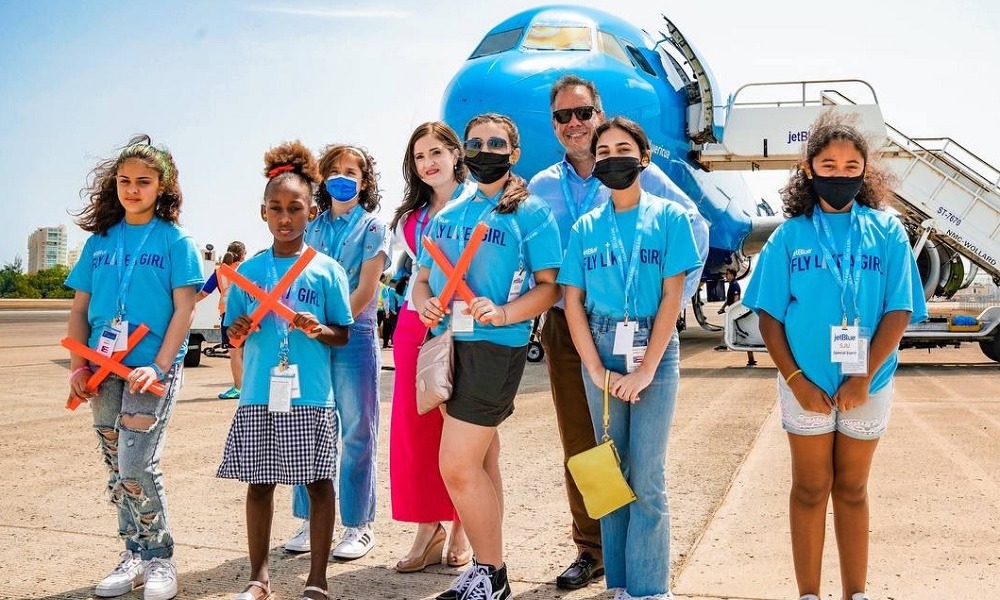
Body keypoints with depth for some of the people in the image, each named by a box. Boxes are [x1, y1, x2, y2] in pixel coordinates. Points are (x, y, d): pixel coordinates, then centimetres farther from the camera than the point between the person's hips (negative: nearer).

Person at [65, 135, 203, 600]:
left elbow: (183, 310, -6)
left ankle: (159, 559, 8)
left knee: (137, 466, -9)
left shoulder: (175, 241, -1)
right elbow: (80, 309, 11)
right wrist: (77, 366, 2)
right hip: (104, 370, 5)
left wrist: (158, 368, -15)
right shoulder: (100, 240, 10)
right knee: (117, 468, 11)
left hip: (153, 368, -5)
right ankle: (133, 556, 24)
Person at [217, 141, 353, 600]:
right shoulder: (249, 271, 7)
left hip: (311, 396, -2)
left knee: (319, 482, 3)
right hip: (259, 396, 2)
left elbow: (343, 335, 3)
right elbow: (233, 331, 12)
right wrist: (239, 331, -10)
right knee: (259, 482, 8)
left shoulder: (326, 270, 0)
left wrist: (318, 329, -17)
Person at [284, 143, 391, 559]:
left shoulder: (372, 227, 3)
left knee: (356, 432, 0)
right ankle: (311, 520, 17)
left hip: (355, 335, -4)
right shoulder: (313, 228, 16)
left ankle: (358, 526, 7)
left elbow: (366, 289, -6)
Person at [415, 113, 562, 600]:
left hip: (494, 347, -7)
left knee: (458, 467, -10)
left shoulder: (531, 213, -2)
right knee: (481, 463, 14)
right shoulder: (447, 215, 16)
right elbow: (423, 278, 18)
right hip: (447, 343, 7)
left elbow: (549, 286, -7)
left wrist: (503, 314, -22)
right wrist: (425, 304, -4)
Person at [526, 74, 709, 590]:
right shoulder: (540, 187, 10)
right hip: (565, 329, 3)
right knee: (578, 445, 8)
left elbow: (695, 228, 1)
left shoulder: (639, 175, 0)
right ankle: (590, 550, 20)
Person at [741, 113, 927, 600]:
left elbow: (899, 312, -5)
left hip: (867, 386, 1)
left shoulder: (886, 232, 0)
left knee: (852, 490, 13)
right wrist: (796, 379, -10)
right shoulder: (790, 234, -1)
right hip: (806, 385, 0)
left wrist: (863, 379, -13)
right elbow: (769, 315, -1)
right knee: (811, 490, 9)